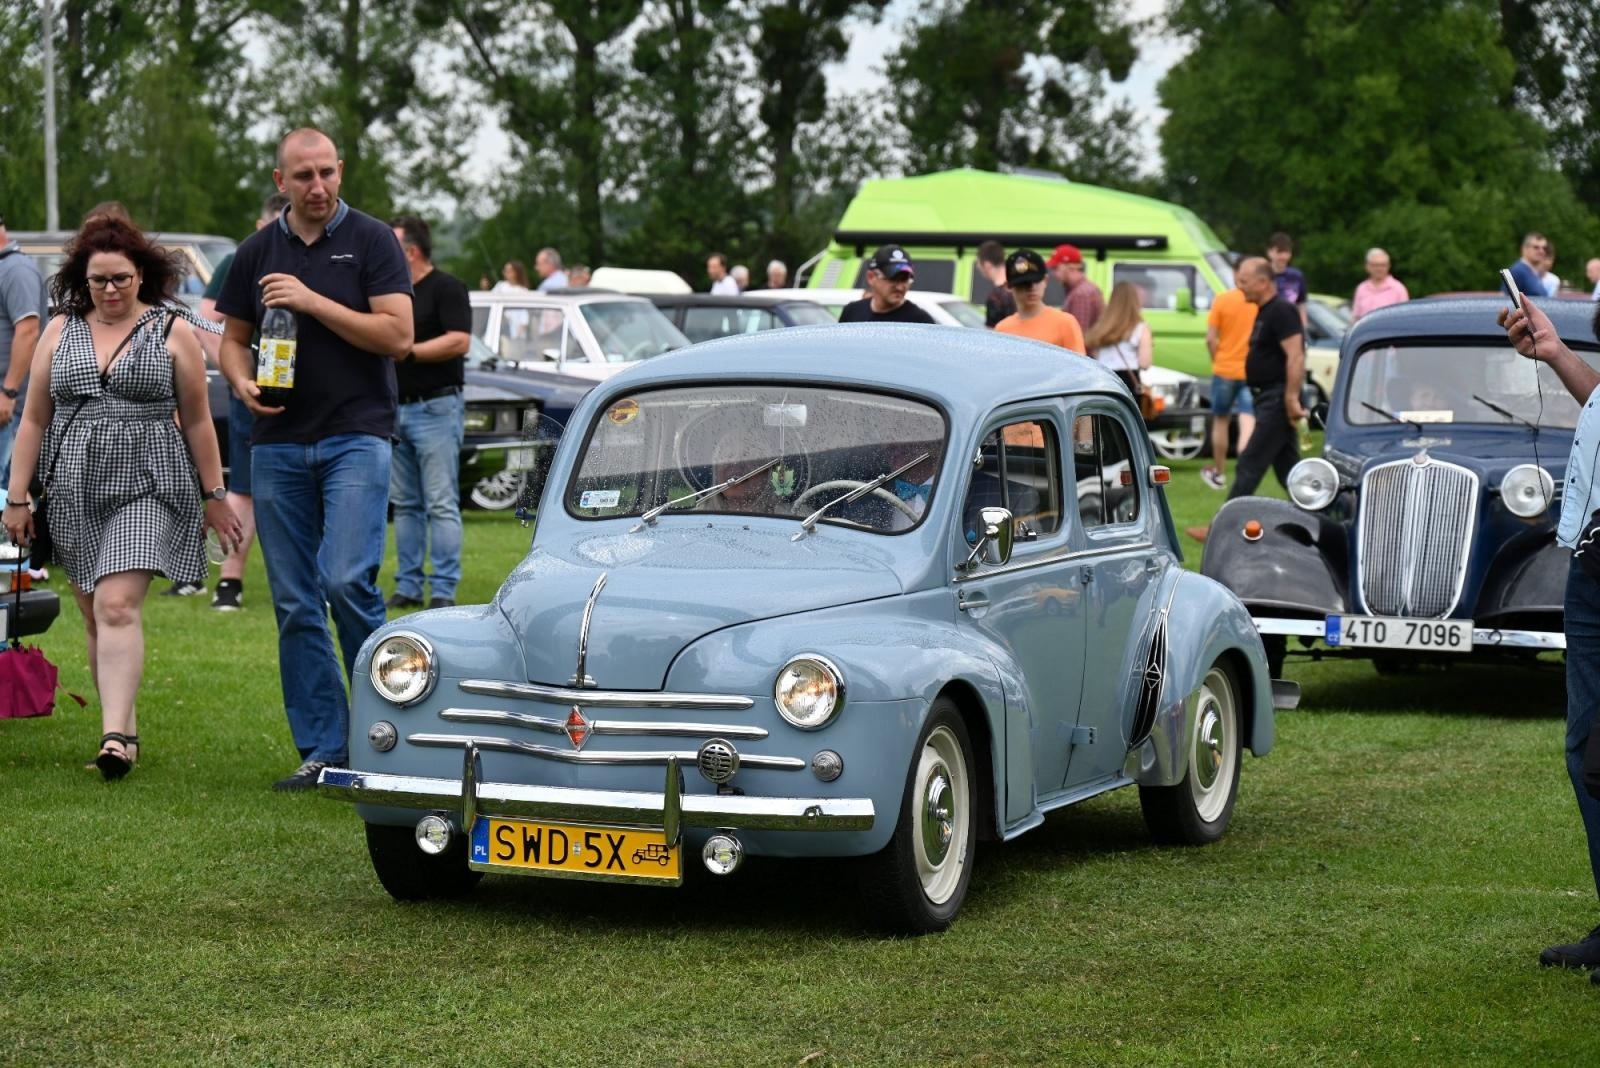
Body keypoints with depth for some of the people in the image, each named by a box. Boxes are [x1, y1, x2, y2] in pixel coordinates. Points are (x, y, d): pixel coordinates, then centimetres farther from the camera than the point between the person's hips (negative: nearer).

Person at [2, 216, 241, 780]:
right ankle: (124, 724, 17)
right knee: (94, 617, 7)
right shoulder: (60, 331, 10)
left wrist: (215, 495, 6)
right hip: (75, 491, 4)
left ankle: (116, 734, -23)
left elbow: (196, 420, 6)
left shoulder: (172, 332, 3)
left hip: (146, 487, -4)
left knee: (117, 606, -18)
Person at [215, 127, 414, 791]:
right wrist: (242, 382, -4)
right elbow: (232, 337, 18)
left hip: (356, 436, -4)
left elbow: (398, 336, -8)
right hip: (278, 443, 4)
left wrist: (313, 302, -14)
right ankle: (322, 751, 9)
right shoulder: (257, 253, 12)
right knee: (294, 604, 3)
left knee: (346, 581, -18)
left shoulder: (371, 241, 0)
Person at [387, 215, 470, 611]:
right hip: (398, 410, 8)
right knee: (405, 505, 9)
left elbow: (459, 341, -18)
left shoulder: (446, 288, -6)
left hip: (436, 409, -8)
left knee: (441, 504, -7)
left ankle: (444, 590, -7)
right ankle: (408, 587, 12)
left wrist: (406, 351, -17)